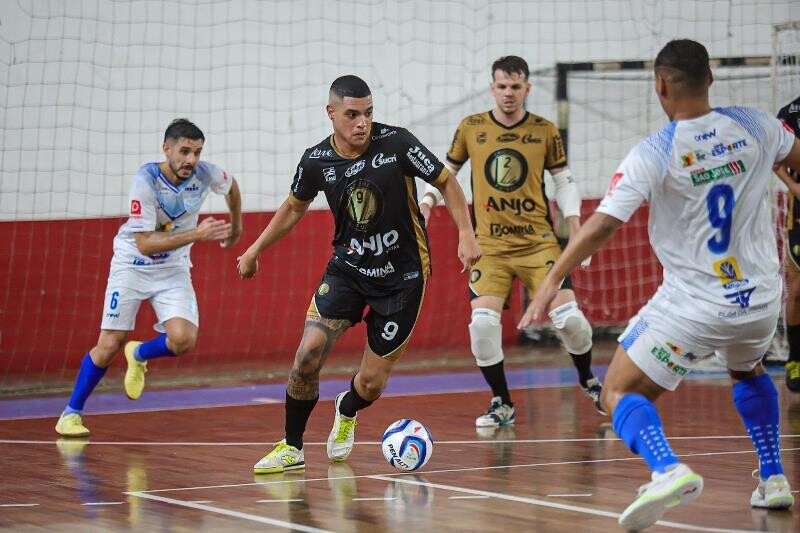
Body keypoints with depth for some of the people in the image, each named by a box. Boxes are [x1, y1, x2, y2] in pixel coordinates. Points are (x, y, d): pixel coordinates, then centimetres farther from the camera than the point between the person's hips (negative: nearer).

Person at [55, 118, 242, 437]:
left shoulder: (204, 174, -16)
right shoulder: (146, 180, -27)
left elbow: (231, 186, 10)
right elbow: (145, 244, -31)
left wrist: (236, 228, 22)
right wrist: (196, 235, -38)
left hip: (173, 269, 3)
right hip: (132, 265, -3)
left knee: (184, 340, -19)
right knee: (108, 347, -4)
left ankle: (139, 356, 15)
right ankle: (72, 413, 16)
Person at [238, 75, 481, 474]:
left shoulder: (396, 143, -17)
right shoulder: (316, 160, -7)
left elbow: (447, 183, -5)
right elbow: (294, 208, 14)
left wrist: (466, 234, -16)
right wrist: (255, 250, 16)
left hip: (402, 275, -2)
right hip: (346, 267, 2)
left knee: (372, 383, -1)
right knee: (309, 353, -18)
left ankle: (346, 412, 37)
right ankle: (292, 448, 2)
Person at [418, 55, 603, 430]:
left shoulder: (544, 131, 1)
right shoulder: (470, 129, 2)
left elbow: (564, 181, 8)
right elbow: (446, 171, 15)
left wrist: (576, 234, 0)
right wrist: (426, 203, 0)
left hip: (539, 241, 0)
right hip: (489, 244, 0)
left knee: (568, 317, -10)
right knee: (482, 322, -16)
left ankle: (588, 381, 22)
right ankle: (502, 404, 5)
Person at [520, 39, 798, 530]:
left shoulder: (652, 155, -14)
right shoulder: (756, 127, -2)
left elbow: (602, 224, -15)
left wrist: (554, 279, -6)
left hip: (696, 303, -5)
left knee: (620, 393, 3)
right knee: (748, 370, 37)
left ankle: (669, 469, -25)